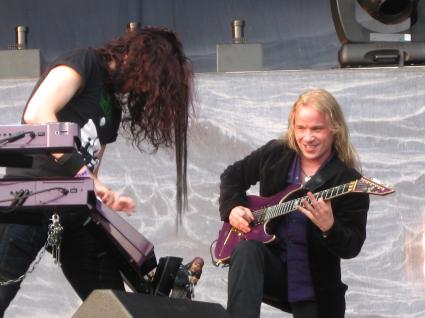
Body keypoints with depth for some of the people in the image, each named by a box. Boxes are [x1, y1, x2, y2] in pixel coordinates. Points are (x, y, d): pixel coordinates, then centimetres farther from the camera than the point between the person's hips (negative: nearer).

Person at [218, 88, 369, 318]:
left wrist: (329, 228, -35)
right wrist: (233, 207, -2)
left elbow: (351, 248, -14)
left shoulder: (349, 182, -11)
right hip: (270, 262, 1)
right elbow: (233, 176, 18)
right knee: (247, 250, -33)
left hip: (315, 288, -1)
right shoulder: (275, 154, 2)